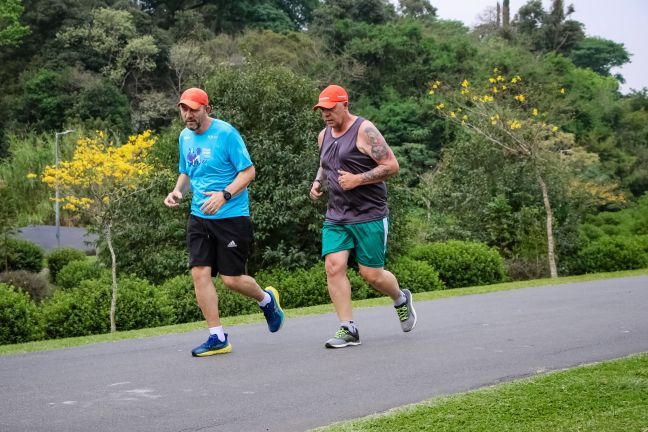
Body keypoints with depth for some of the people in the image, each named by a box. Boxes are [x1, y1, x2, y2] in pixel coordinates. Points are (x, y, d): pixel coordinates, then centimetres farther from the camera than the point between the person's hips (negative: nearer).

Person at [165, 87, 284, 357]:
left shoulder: (226, 133, -11)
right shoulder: (185, 136, 9)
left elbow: (248, 171, -12)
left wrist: (224, 194, -26)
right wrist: (177, 191, 2)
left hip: (232, 217, -6)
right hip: (199, 217, 6)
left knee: (231, 279, -2)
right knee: (200, 273, -7)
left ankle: (266, 299, 31)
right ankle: (218, 338, 1)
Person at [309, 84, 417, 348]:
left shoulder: (364, 131, -10)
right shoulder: (324, 136, 13)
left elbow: (392, 166, -14)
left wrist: (356, 180, -19)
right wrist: (318, 182, 10)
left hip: (369, 215, -6)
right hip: (336, 217, 6)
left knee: (371, 274, -2)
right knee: (333, 267, -11)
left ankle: (401, 300, 31)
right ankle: (348, 329, -6)